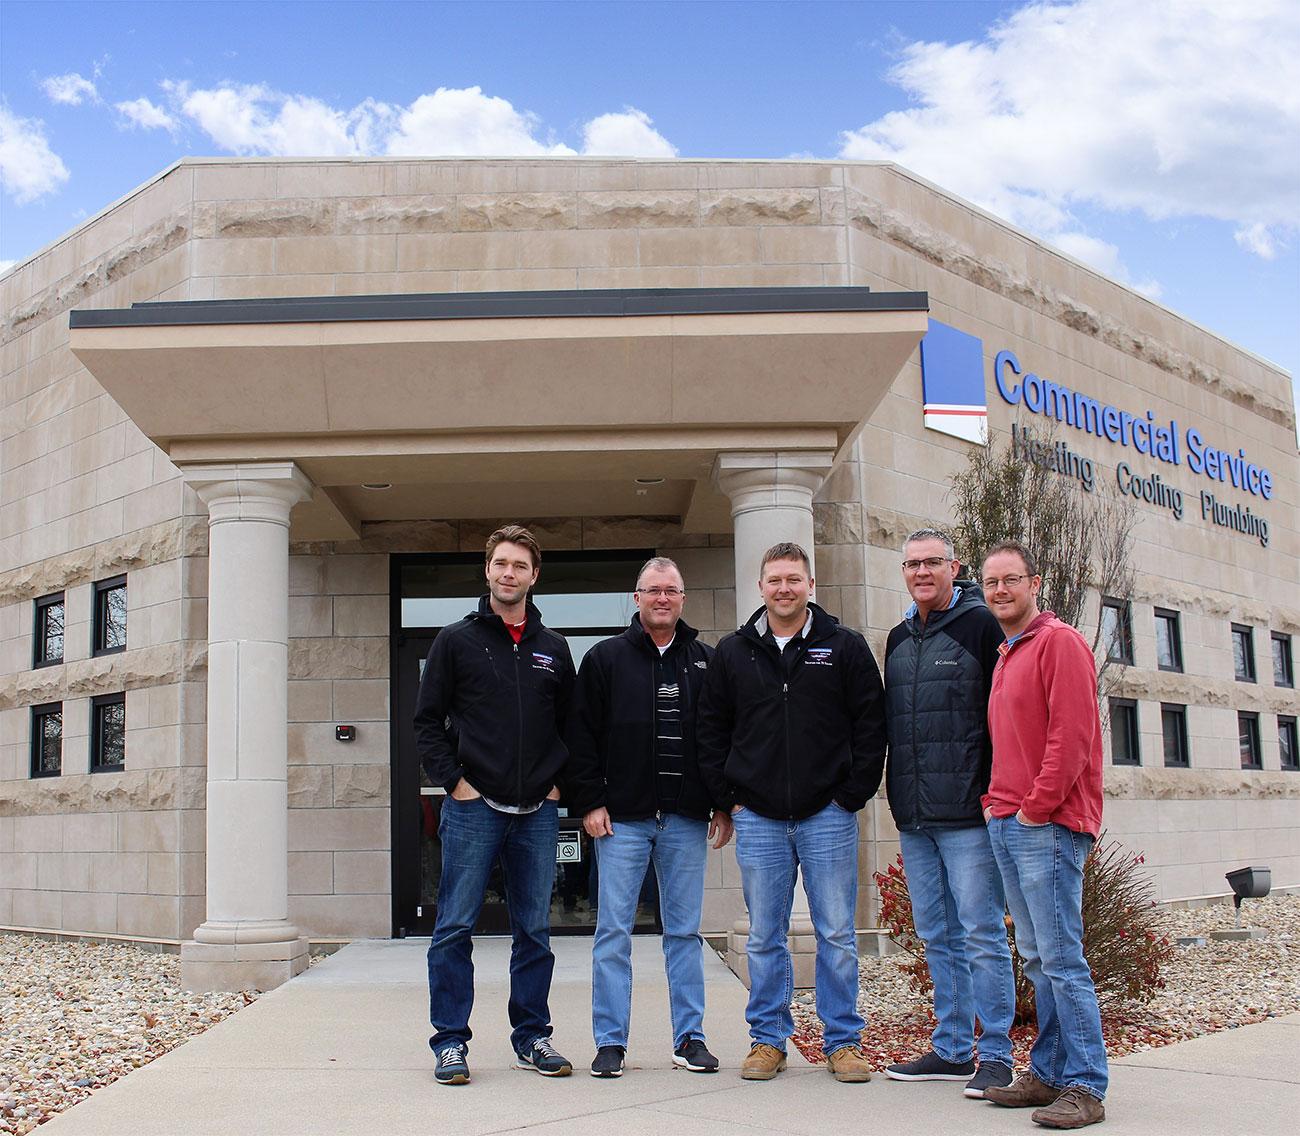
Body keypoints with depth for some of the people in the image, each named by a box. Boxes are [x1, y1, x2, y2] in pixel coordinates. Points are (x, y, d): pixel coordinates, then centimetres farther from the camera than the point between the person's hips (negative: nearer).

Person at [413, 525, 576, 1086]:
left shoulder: (554, 649, 11)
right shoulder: (457, 639, 2)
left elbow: (571, 724, 16)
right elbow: (428, 721, 1)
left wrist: (558, 782, 4)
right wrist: (454, 781, -8)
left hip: (537, 812, 3)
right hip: (473, 808, -3)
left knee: (534, 931, 9)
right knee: (455, 929, -1)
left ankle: (533, 1038, 18)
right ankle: (450, 1041, 8)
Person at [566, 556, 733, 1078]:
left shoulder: (706, 662, 9)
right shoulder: (605, 659, 4)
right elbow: (581, 737, 1)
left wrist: (724, 805, 5)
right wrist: (589, 802, -6)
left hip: (687, 820, 2)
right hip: (622, 818, -2)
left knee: (685, 932, 8)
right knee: (614, 931, 1)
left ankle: (689, 1038, 16)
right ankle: (610, 1041, 8)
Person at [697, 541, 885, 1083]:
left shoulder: (845, 647, 2)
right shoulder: (732, 652, 8)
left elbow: (870, 724, 1)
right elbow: (711, 730, 11)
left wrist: (853, 793, -5)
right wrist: (728, 795, 3)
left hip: (828, 815, -1)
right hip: (757, 818, 2)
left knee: (837, 935, 3)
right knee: (765, 937, 7)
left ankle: (843, 1042, 14)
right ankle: (769, 1040, 17)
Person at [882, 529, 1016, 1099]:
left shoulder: (980, 625, -5)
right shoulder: (899, 639, 15)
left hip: (968, 815, -7)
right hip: (913, 817, 7)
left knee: (983, 935, -2)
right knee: (938, 937, 13)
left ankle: (995, 1054, 7)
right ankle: (951, 1049, 22)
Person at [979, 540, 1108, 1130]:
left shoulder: (1059, 642, -7)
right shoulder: (1005, 657, 21)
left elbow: (1072, 734, -15)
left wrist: (1037, 808, -15)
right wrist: (995, 802, 12)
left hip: (1048, 826, -9)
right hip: (1007, 826, 9)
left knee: (1061, 958, -8)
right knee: (1036, 959, 12)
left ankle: (1085, 1087, -3)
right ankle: (1048, 1074, 18)